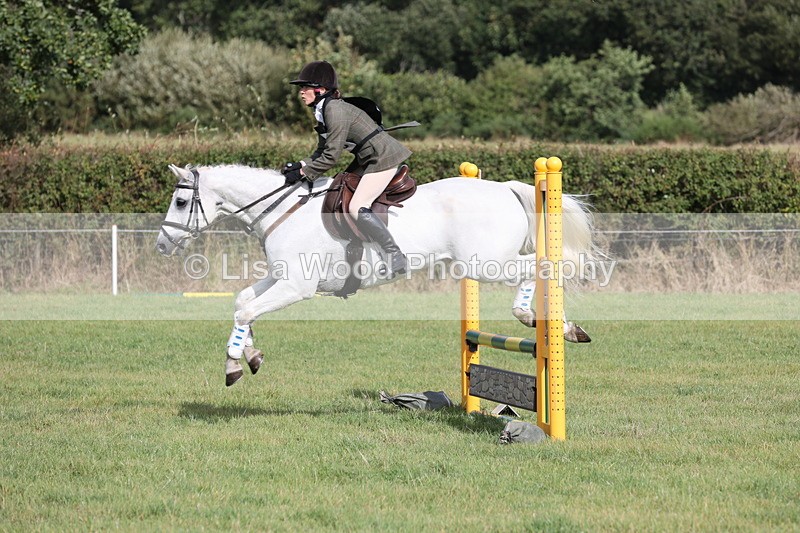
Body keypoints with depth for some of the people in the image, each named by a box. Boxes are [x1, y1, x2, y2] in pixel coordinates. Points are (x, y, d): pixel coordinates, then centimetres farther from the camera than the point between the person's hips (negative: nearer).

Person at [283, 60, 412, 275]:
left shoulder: (335, 110, -21)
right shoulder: (323, 111, 10)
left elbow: (332, 155, -22)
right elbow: (322, 152, 15)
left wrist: (303, 173, -15)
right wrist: (299, 165, -1)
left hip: (384, 157, -11)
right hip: (368, 159, 11)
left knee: (357, 207, -19)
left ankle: (395, 256, -18)